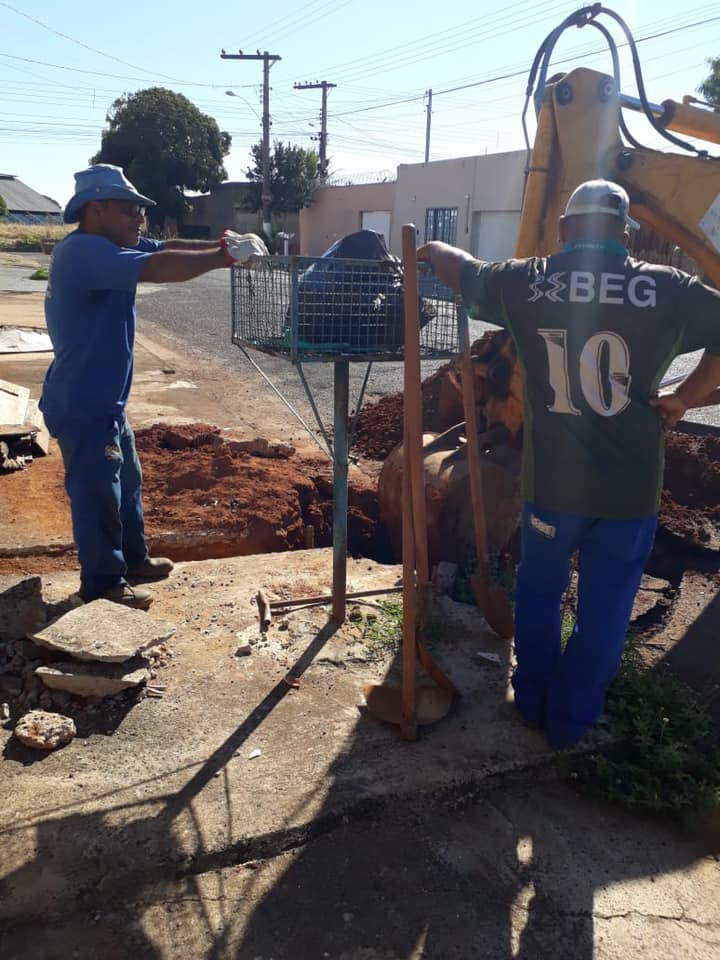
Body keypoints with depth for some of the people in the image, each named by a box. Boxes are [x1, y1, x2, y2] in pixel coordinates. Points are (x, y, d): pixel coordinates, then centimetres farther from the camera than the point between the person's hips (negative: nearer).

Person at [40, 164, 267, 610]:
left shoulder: (108, 246, 9)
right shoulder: (84, 251, -24)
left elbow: (165, 249, 5)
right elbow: (157, 268, -35)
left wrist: (221, 242, -11)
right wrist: (226, 255, -29)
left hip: (106, 400, 10)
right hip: (81, 405, -10)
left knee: (127, 483, 22)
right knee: (97, 494, 4)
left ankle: (134, 558, 40)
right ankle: (104, 583, 20)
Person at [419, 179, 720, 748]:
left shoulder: (525, 282, -1)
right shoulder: (664, 288, -3)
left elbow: (459, 269, 17)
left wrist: (432, 249, 38)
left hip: (552, 479, 1)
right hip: (631, 484, 0)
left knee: (539, 591, 23)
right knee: (604, 609, 16)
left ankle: (532, 703, 38)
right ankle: (570, 722, 30)